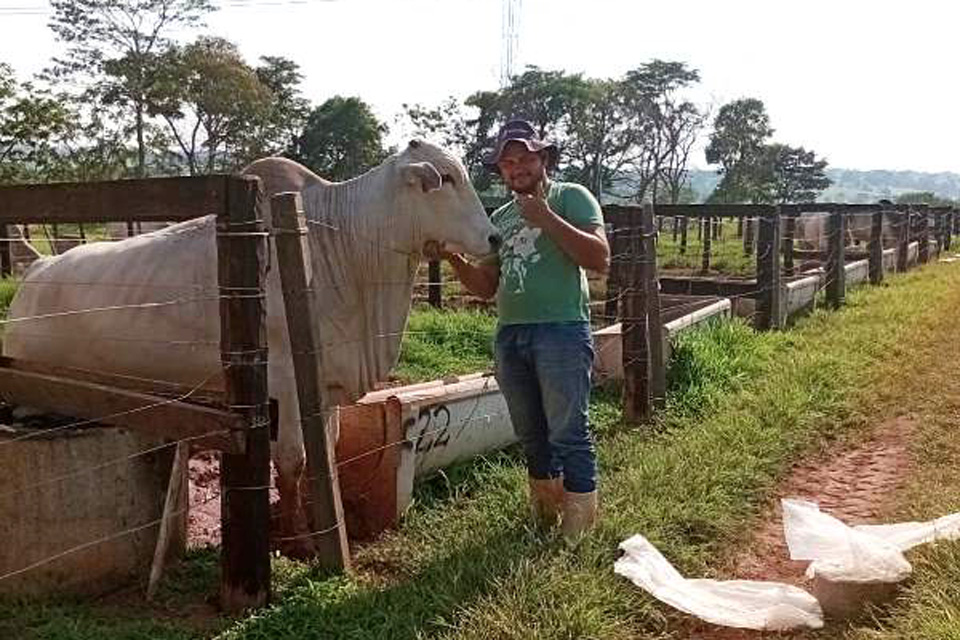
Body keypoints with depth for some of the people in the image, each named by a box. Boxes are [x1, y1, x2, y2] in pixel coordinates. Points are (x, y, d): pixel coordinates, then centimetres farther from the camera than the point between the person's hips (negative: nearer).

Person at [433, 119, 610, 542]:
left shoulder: (571, 197, 3)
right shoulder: (500, 218, 20)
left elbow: (600, 259, -10)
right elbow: (486, 287, 19)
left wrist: (546, 217, -15)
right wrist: (455, 259, 1)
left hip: (562, 330, -6)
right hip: (510, 334, 6)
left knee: (567, 434, -7)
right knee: (531, 436, 12)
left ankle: (578, 530, 2)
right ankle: (544, 518, 25)